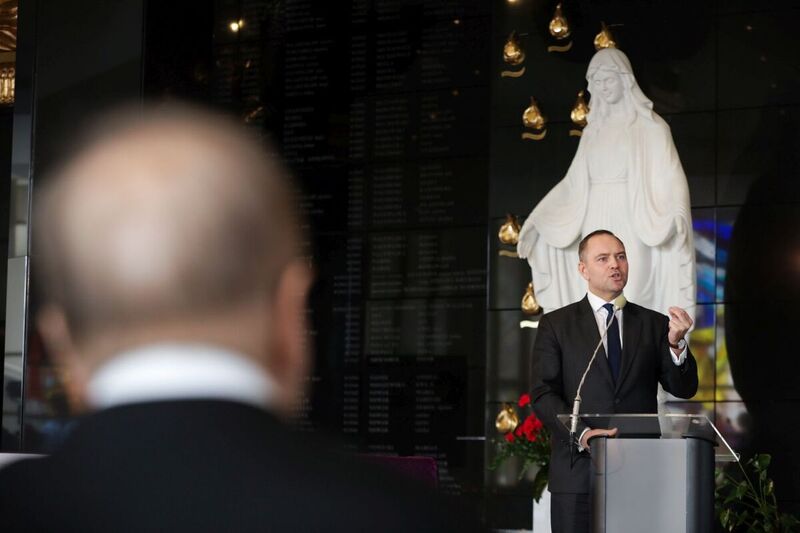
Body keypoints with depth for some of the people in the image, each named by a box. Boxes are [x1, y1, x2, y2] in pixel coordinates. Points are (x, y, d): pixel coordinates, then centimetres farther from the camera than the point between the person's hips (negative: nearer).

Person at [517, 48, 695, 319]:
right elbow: (573, 183, 21)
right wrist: (537, 218, 17)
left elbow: (671, 178, -7)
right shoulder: (593, 131, 16)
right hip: (596, 228, 5)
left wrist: (677, 214, -26)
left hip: (632, 229, -5)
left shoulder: (650, 126, 0)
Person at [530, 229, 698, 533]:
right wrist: (580, 433, -18)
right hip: (579, 470, -1)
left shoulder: (654, 325, 13)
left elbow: (684, 389, 5)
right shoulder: (556, 325, 7)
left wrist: (676, 344, -13)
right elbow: (542, 394, -2)